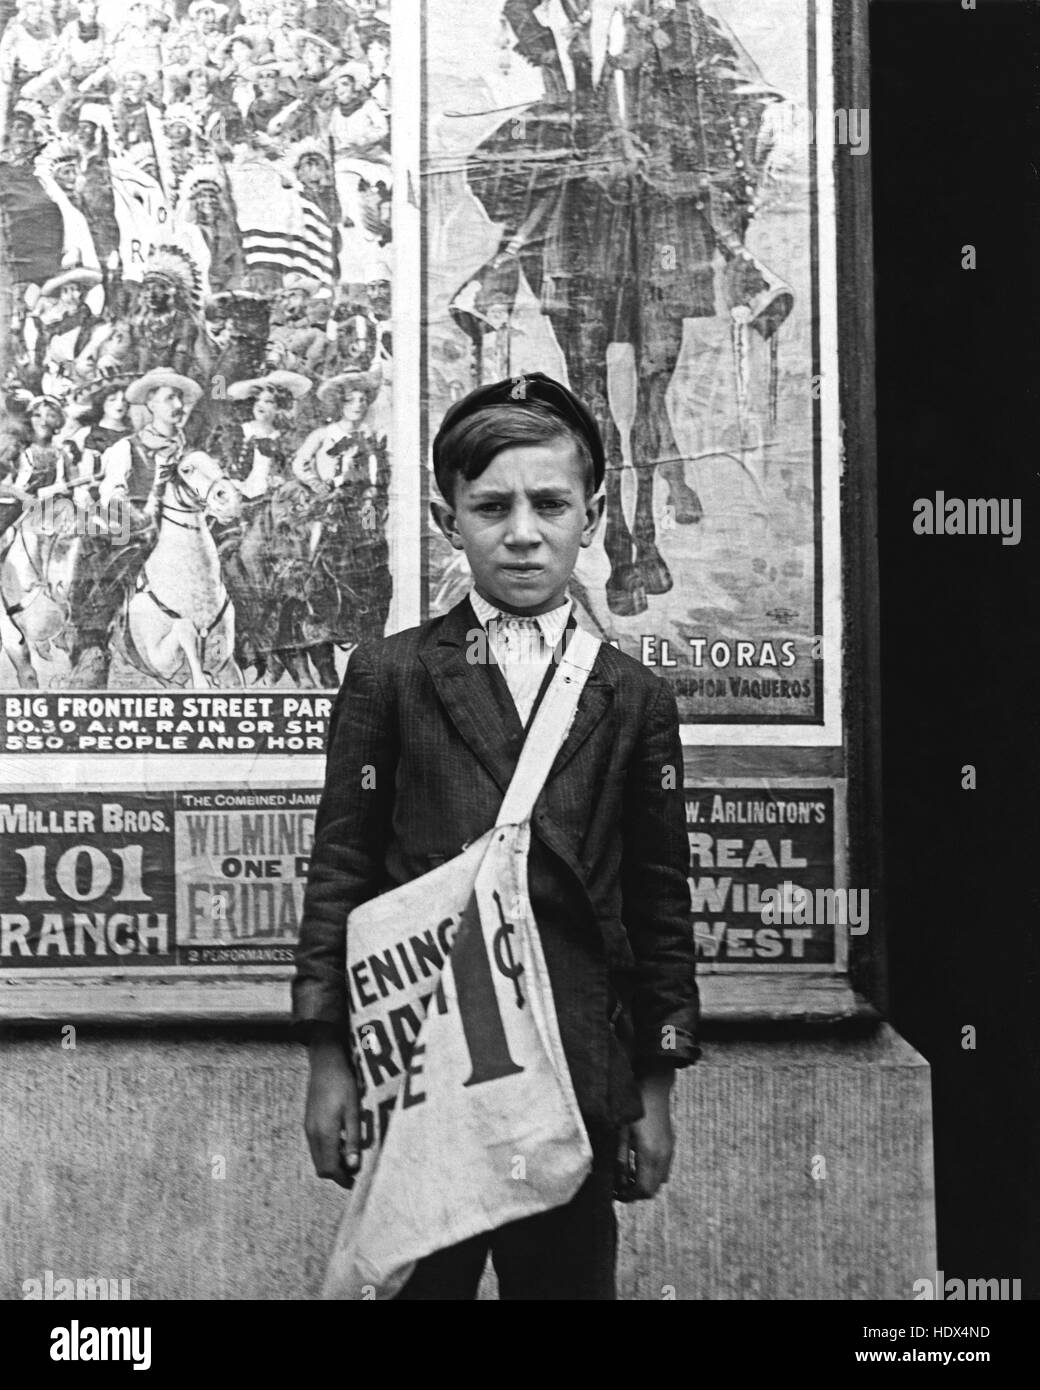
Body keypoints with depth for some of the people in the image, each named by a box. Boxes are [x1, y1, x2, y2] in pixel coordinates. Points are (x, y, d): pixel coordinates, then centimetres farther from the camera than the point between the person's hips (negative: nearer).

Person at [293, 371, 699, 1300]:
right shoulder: (387, 676, 4)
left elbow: (660, 904, 8)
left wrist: (657, 1086, 6)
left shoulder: (636, 699, 8)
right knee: (415, 1279, 6)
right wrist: (329, 1057, -2)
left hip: (579, 1083, 1)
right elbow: (339, 872, 2)